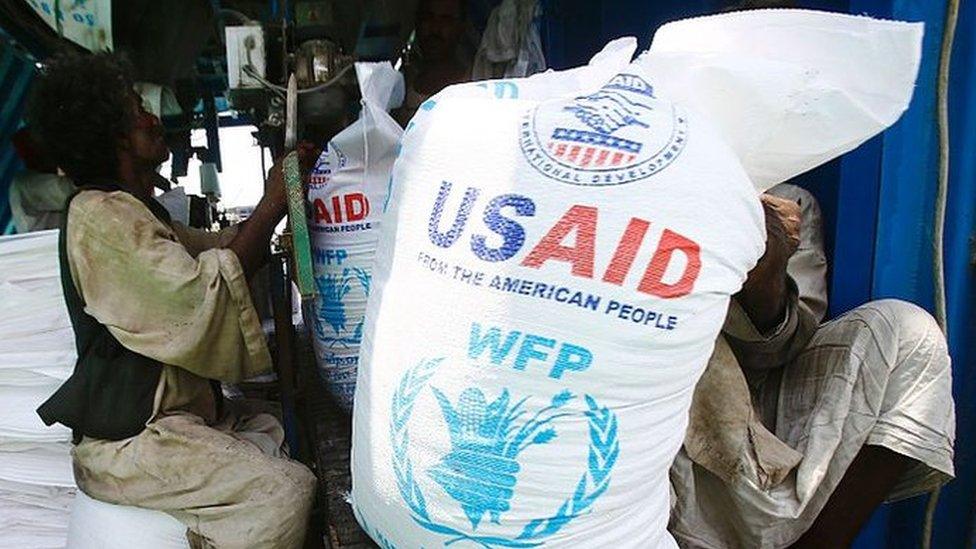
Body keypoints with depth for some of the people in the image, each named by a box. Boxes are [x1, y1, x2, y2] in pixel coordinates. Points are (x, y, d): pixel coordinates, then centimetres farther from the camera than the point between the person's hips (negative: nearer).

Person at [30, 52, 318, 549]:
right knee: (286, 491, -24)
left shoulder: (131, 211, 16)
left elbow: (222, 248, 18)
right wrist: (273, 203, -17)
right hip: (128, 440, -10)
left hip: (180, 410, 10)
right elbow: (203, 294, -26)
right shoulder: (98, 217, -17)